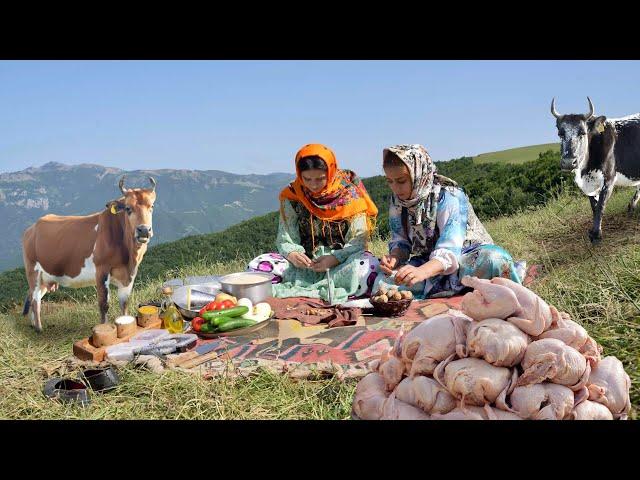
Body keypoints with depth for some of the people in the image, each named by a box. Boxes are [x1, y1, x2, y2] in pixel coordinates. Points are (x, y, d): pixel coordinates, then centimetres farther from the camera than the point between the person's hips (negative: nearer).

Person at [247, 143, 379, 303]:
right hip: (305, 265, 2)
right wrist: (292, 254, -21)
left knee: (369, 265, -35)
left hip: (342, 264, -1)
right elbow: (285, 239, 2)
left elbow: (358, 240, -7)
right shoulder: (292, 196, 0)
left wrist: (335, 258, -24)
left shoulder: (350, 193, -5)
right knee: (257, 265, -20)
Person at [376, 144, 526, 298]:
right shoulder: (397, 201, -2)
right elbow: (401, 243, 3)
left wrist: (421, 272, -51)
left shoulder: (449, 197, -21)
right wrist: (394, 257, -22)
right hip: (429, 264, 5)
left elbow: (449, 252, -32)